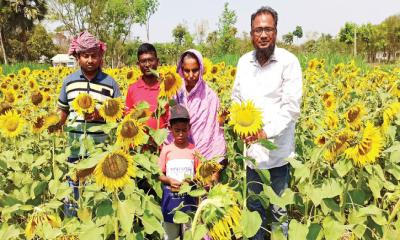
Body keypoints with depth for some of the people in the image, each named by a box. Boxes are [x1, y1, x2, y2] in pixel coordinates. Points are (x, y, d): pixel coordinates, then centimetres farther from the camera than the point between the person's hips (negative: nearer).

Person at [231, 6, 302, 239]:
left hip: (277, 151, -4)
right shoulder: (244, 61, 6)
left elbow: (291, 107, -15)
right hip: (251, 148, 5)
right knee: (254, 206, 19)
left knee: (279, 210, 10)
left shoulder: (289, 62, -10)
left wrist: (267, 131, -25)